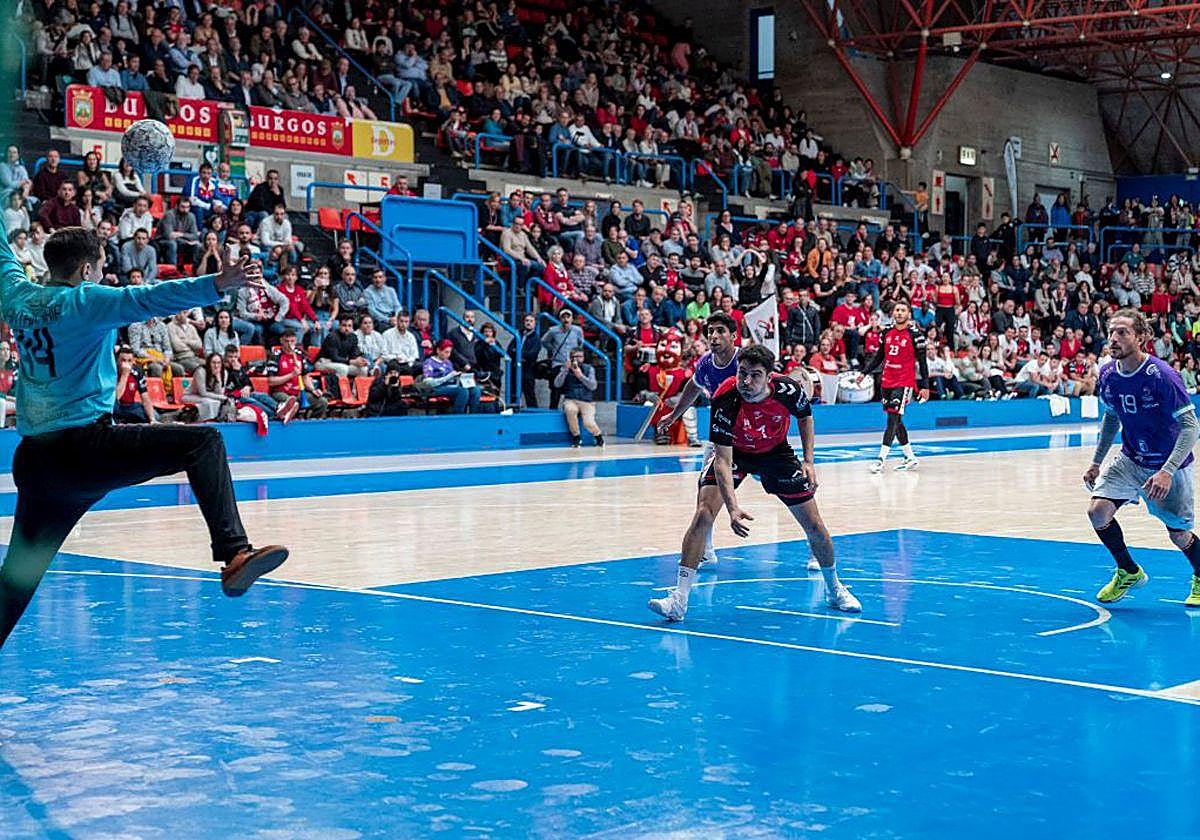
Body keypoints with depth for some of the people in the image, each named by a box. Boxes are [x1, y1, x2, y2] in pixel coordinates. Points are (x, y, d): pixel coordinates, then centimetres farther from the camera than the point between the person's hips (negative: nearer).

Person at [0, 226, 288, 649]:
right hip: (83, 447, -8)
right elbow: (148, 299, -21)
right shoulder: (85, 300, -5)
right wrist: (218, 284, -32)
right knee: (203, 441, -10)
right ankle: (234, 554, -27)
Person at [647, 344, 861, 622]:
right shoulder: (725, 400, -34)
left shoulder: (787, 389, -27)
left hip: (776, 452, 2)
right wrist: (733, 509, -44)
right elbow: (723, 461, -34)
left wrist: (808, 461, -9)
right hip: (734, 453, -2)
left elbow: (805, 417, -1)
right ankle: (679, 600, -19)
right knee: (703, 514, -22)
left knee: (815, 526, 1)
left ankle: (834, 589, 27)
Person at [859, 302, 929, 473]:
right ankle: (910, 458, 23)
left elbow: (922, 362, -5)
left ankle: (881, 459, -17)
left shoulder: (915, 334, -6)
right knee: (896, 421, 11)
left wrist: (925, 386, -10)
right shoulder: (887, 333, 10)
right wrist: (865, 373, 9)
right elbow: (879, 356, 18)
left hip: (904, 382, -7)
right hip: (887, 381, 7)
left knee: (893, 419, -13)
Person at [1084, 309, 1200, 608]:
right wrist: (1096, 463, 12)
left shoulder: (1161, 376, -25)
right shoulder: (1107, 376, -6)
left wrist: (1167, 472, -34)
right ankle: (1129, 572, 9)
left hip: (1170, 464, -4)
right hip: (1130, 460, 5)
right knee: (1098, 511, -15)